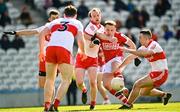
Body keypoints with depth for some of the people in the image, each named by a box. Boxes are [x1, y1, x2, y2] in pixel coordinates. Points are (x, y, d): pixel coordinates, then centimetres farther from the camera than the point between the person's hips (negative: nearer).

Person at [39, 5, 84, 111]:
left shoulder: (55, 22, 29)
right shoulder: (77, 23, 22)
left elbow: (42, 34, 18)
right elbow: (80, 40, 8)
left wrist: (41, 51, 24)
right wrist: (83, 53, 26)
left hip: (50, 48, 3)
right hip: (64, 50, -3)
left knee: (50, 79, 17)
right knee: (66, 80, 2)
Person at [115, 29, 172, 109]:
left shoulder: (153, 45, -19)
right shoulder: (144, 47, 8)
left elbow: (144, 53, -39)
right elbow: (131, 57, 10)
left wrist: (128, 50, -35)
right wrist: (120, 67, 6)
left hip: (161, 73, -10)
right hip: (155, 73, 10)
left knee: (137, 84, -14)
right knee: (143, 92, 17)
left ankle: (128, 105, -4)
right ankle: (164, 95, 26)